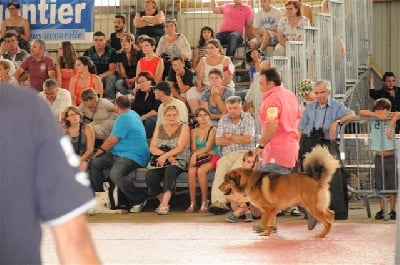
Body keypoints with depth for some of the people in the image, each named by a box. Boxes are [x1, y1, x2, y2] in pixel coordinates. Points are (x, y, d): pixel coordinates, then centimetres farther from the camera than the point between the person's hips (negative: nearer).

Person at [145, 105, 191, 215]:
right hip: (160, 160, 3)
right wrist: (166, 155, -12)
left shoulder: (184, 127, 5)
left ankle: (164, 204, -44)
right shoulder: (159, 128, 17)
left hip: (179, 161, -3)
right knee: (150, 176, -28)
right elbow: (152, 148, 5)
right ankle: (163, 201, -11)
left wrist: (165, 155, -20)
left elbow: (180, 148, -8)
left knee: (169, 171, -38)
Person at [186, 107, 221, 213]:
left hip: (213, 158, -3)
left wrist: (196, 154, -26)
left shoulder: (212, 130, -2)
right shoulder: (194, 131, 13)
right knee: (191, 171, -30)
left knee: (201, 170, -35)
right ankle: (192, 203, -27)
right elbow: (193, 149, 4)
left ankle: (205, 202, -25)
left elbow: (207, 148, -11)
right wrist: (207, 152, -11)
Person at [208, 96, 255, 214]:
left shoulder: (248, 119, 4)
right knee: (220, 170, -28)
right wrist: (239, 140, -1)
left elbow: (247, 139, -8)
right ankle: (219, 201, -42)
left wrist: (230, 137, 0)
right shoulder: (223, 119, 15)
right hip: (227, 154, 3)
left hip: (244, 153, -3)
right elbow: (218, 141, 4)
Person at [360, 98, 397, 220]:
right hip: (379, 157, 2)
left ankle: (393, 210, 8)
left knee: (392, 185, 1)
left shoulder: (390, 117, 0)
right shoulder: (373, 118, 5)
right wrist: (377, 115, -19)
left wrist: (390, 126, -29)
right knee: (380, 186, 4)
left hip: (391, 156, -2)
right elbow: (361, 112, -11)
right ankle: (381, 210, 12)